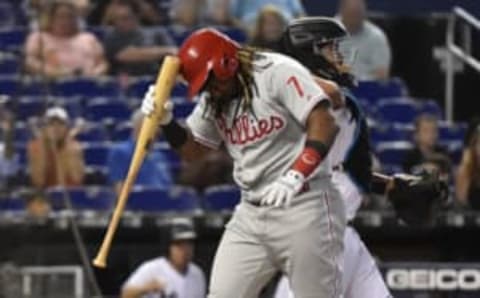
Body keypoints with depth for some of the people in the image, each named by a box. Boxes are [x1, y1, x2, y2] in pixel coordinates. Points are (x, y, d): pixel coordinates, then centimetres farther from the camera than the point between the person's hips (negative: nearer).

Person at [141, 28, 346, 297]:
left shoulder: (278, 72, -12)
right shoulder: (214, 100, 11)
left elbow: (324, 123, -20)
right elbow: (192, 150, 20)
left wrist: (295, 176, -30)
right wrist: (166, 121, 1)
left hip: (303, 206, -7)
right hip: (251, 212, 7)